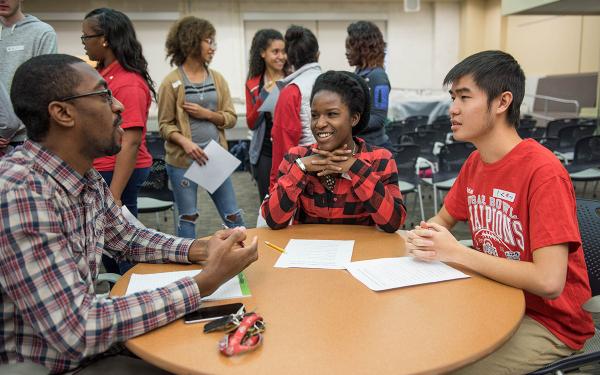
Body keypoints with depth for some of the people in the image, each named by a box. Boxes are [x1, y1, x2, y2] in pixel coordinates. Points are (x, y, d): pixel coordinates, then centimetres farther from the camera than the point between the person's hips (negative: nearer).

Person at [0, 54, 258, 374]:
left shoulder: (86, 176, -2)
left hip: (85, 349, 7)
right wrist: (203, 283, -27)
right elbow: (77, 332, -31)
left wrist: (198, 249, -4)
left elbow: (126, 237, 13)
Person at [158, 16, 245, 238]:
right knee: (187, 218, 7)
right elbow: (165, 124, -5)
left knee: (234, 217, 7)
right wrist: (184, 142, -22)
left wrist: (207, 114, -12)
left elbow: (231, 118, 5)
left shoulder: (217, 79, 7)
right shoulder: (172, 82, -5)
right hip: (183, 161, -3)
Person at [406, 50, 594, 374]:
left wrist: (456, 252, -23)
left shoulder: (543, 172, -24)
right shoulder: (475, 163, 0)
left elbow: (549, 281, -29)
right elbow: (443, 219, 14)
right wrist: (425, 237, -10)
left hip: (549, 322, -6)